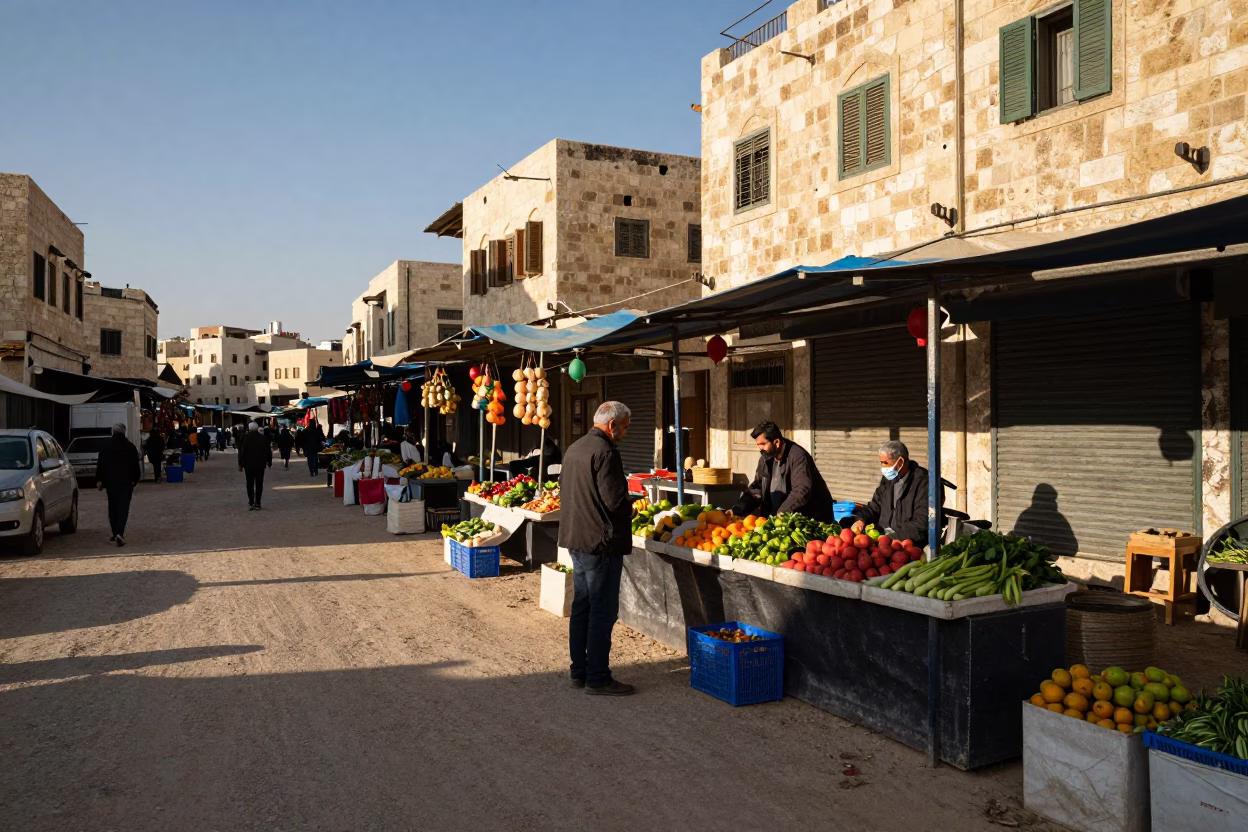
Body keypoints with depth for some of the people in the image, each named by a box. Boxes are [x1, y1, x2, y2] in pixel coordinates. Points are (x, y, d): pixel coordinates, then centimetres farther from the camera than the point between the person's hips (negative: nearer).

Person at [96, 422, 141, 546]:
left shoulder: (105, 447, 2)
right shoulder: (130, 447, -1)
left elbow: (100, 465, 2)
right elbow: (135, 466, 2)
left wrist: (99, 480, 7)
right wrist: (135, 479, 11)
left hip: (110, 482, 2)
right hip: (126, 482, -2)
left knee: (112, 508, 15)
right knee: (123, 508, -7)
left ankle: (115, 533, 20)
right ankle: (119, 533, -21)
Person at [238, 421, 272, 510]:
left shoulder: (245, 438, -5)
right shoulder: (263, 438, -1)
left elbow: (241, 452, -5)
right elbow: (268, 451, 1)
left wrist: (240, 464, 1)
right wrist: (269, 462, 11)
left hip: (249, 465, -1)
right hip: (260, 464, 1)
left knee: (250, 484, 5)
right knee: (259, 484, 6)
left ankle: (251, 503, -6)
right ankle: (257, 503, 4)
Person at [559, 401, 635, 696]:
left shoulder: (574, 449, 12)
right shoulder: (605, 452, -18)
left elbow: (564, 492, 18)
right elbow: (615, 501, -22)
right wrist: (630, 509, -2)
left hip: (576, 539, 10)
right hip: (601, 542, -10)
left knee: (581, 607, 16)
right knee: (603, 611, -2)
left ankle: (579, 671, 25)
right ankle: (598, 678, 5)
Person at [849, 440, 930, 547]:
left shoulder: (922, 482, -13)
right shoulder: (888, 479, 11)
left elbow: (921, 524, -20)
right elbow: (874, 507, 21)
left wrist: (892, 538, -24)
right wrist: (860, 520, 0)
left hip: (906, 541, -8)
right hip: (883, 536, 8)